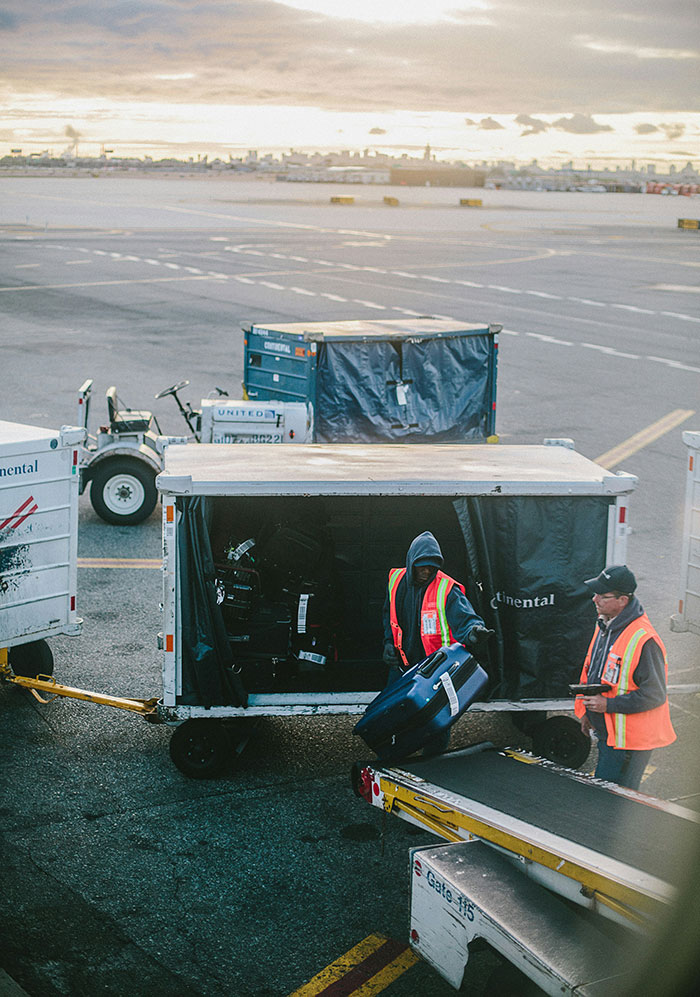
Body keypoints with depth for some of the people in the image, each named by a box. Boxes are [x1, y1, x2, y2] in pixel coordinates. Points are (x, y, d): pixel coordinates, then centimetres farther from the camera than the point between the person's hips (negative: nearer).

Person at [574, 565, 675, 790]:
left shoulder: (643, 640, -24)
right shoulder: (605, 626, 7)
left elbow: (654, 695, -22)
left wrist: (608, 705, -22)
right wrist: (586, 712, 19)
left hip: (628, 741, -9)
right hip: (606, 734, 10)